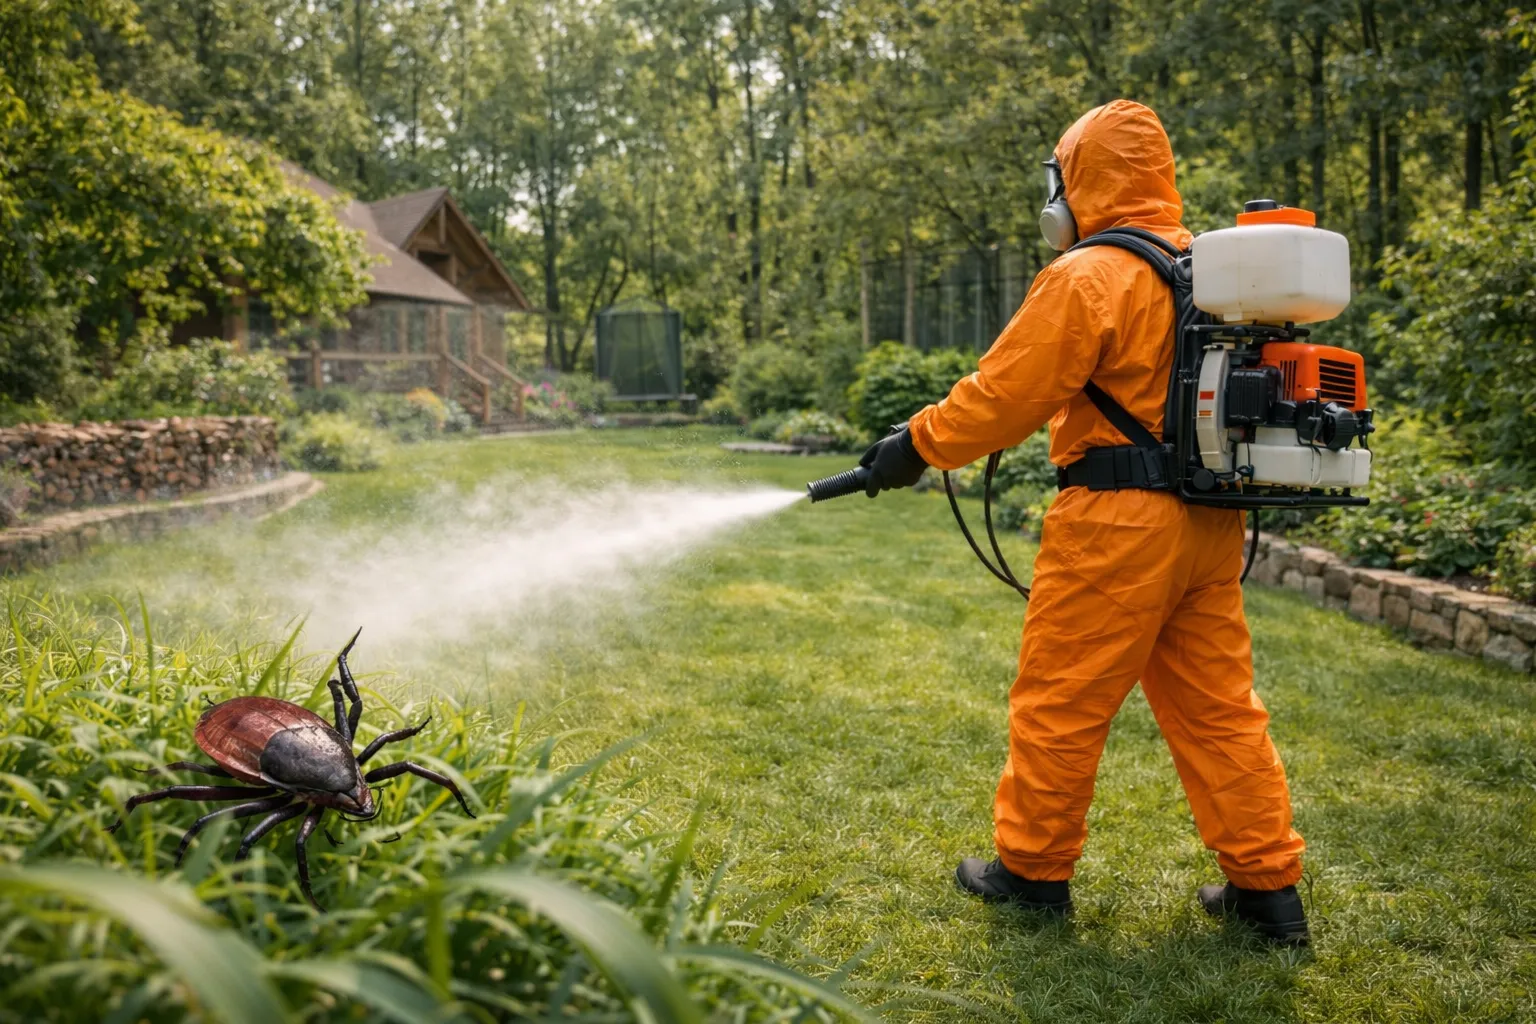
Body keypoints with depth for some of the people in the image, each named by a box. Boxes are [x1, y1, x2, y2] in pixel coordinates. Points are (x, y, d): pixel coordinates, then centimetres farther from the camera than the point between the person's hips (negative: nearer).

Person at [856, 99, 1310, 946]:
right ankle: (1268, 884, 19)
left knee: (1058, 701, 5)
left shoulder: (1086, 278, -12)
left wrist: (917, 445, 0)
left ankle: (1032, 869, 18)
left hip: (1117, 523, -8)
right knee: (1217, 706, 14)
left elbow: (1003, 394, -12)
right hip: (1209, 522, 8)